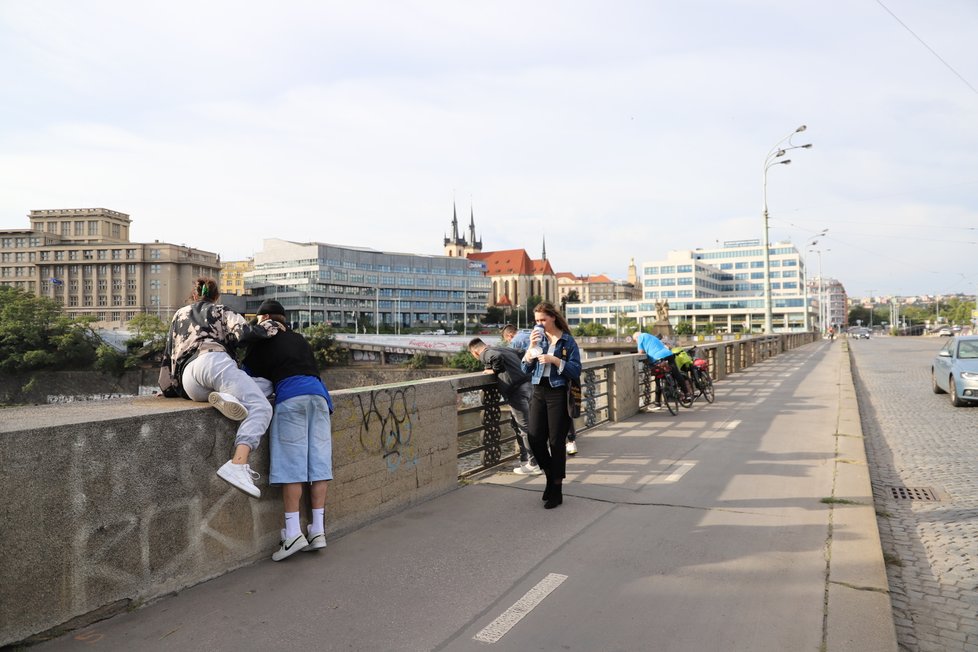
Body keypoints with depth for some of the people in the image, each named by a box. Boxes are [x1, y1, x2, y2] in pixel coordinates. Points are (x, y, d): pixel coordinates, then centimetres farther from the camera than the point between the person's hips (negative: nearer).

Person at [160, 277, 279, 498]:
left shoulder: (179, 315, 37)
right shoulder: (219, 311, 22)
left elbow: (167, 357, 37)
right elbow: (241, 331, 2)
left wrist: (168, 389, 47)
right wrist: (269, 327, 17)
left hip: (189, 384, 5)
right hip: (212, 359, -5)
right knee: (260, 407, -15)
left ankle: (227, 398, -23)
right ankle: (237, 466, -41)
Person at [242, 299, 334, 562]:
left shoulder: (263, 343, 11)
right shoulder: (300, 339, 26)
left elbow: (248, 375, 16)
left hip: (290, 396, -5)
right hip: (318, 393, 5)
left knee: (291, 464, -5)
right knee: (318, 461, 3)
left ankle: (293, 532, -10)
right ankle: (318, 530, 5)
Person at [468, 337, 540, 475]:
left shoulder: (485, 354, -2)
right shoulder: (505, 349, 23)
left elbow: (497, 356, -24)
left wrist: (494, 370, -6)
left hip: (516, 390, -9)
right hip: (526, 385, 9)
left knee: (525, 428, -4)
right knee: (518, 426, 19)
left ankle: (534, 465, 1)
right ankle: (524, 460, 26)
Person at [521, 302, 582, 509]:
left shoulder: (567, 341, -3)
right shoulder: (537, 338, 8)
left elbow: (576, 371, -8)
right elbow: (525, 369, 3)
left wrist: (555, 360, -19)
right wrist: (532, 346, -10)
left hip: (558, 394, -4)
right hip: (539, 392, 4)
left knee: (556, 441, 1)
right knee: (535, 439, 1)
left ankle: (556, 489, 11)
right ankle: (551, 476, 26)